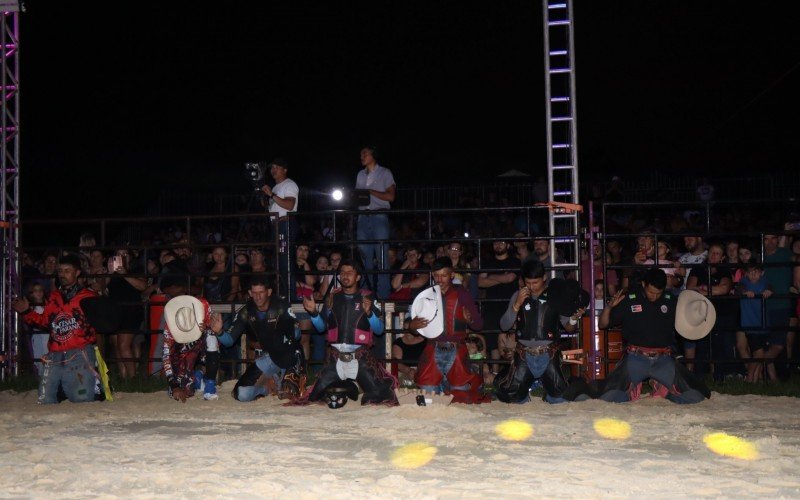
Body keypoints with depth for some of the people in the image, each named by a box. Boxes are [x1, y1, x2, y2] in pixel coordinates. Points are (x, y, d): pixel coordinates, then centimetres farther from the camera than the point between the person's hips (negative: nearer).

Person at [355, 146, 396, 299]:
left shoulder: (385, 173, 5)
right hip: (363, 217, 5)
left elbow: (390, 196, -4)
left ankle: (383, 295, -6)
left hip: (379, 216, -5)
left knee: (382, 257, -7)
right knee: (365, 256, 4)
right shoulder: (360, 175, 21)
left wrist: (371, 192, -9)